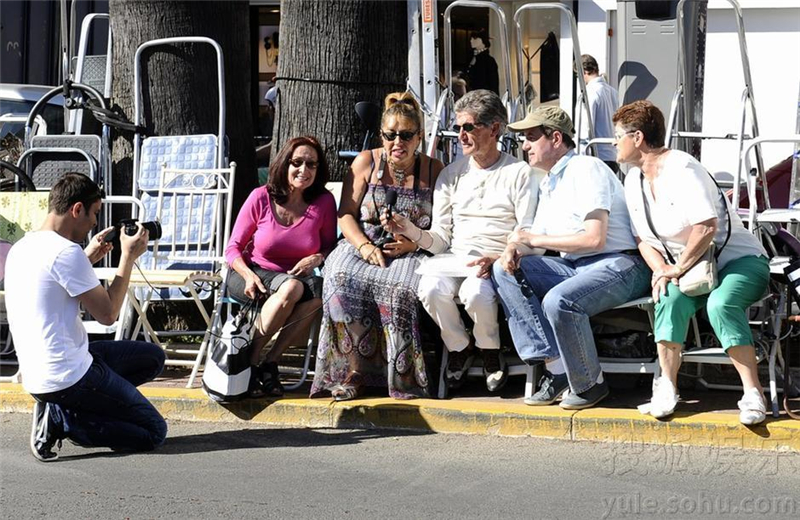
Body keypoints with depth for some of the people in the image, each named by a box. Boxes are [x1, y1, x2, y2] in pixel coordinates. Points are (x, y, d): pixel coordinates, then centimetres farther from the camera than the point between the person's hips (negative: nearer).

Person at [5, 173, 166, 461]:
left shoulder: (21, 248, 10)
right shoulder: (66, 252, -19)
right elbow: (108, 313, -13)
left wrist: (87, 258, 20)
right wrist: (128, 257, -4)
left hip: (35, 376, 9)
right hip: (67, 376, -9)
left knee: (152, 357, 22)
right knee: (153, 432, -1)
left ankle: (57, 409, 8)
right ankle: (59, 419, -8)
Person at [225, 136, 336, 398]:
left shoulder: (323, 202, -2)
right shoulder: (261, 197, -8)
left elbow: (331, 246, 9)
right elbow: (233, 248, -3)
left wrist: (318, 258, -15)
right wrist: (249, 276, -22)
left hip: (297, 276, 3)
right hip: (253, 272, -3)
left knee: (320, 292, -34)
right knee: (291, 288, -37)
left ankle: (270, 363, -24)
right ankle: (249, 362, -27)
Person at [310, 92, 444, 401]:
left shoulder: (433, 170, 7)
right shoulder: (366, 162, 8)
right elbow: (346, 214, 6)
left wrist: (412, 241, -13)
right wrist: (364, 246, -11)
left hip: (411, 252, -1)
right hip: (362, 246, 1)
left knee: (400, 288, -36)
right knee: (342, 281, -32)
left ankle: (401, 377, -26)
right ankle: (353, 369, -26)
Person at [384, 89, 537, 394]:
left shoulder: (519, 173, 4)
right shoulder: (451, 175, 16)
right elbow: (440, 240, 11)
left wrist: (497, 260, -22)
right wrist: (411, 232, -11)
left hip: (498, 263, -4)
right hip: (456, 260, 4)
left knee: (475, 293, -37)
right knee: (431, 289, -30)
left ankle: (490, 351, -6)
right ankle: (458, 348, -3)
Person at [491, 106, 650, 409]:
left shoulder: (587, 169, -9)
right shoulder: (549, 185, 21)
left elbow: (594, 238, -18)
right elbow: (535, 243, 22)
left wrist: (534, 239, -10)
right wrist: (513, 250, -4)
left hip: (619, 265, -9)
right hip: (574, 267, 10)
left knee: (559, 301, -35)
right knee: (505, 271, -6)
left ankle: (590, 384, -11)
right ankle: (555, 368, -14)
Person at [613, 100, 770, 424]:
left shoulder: (681, 169, -18)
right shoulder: (634, 181, 9)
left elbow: (706, 227, -26)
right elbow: (644, 239, 14)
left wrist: (679, 269, -17)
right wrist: (661, 270, -6)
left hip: (740, 260, -6)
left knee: (721, 303, -35)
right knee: (671, 297, -27)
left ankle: (753, 394, -30)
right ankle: (667, 388, -24)